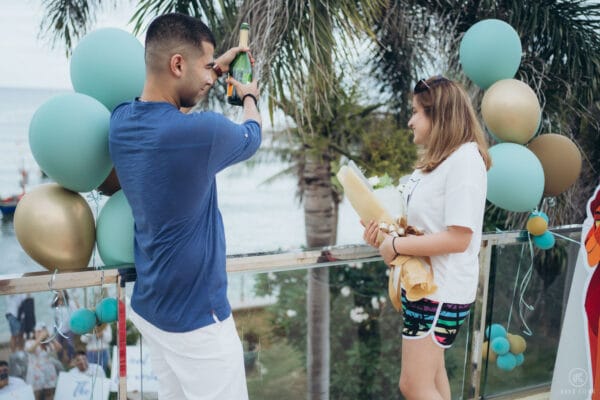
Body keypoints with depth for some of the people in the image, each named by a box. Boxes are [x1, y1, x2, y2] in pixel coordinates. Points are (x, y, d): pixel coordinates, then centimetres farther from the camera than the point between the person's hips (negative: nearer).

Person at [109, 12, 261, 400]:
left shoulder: (120, 120, -3)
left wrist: (215, 71, 23)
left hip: (150, 306, 8)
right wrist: (250, 97, 21)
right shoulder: (202, 131, -24)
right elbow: (251, 137, 1)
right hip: (196, 317, -7)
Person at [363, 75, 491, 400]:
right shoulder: (435, 160, 11)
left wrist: (396, 245, -19)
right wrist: (385, 233, 2)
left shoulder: (464, 158, -20)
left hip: (442, 289, -10)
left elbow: (457, 238, -26)